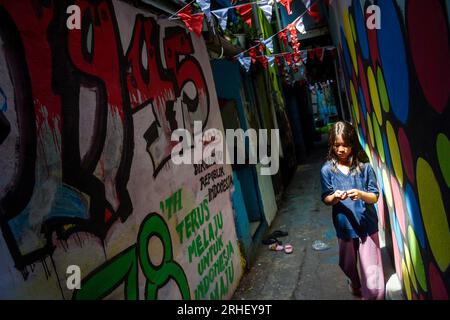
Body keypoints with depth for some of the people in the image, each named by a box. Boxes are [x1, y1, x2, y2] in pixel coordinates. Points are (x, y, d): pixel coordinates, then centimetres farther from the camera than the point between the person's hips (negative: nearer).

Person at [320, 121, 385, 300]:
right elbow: (326, 199, -1)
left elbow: (375, 197, -6)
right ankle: (355, 285, 55)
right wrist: (335, 197, -23)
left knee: (371, 270, 0)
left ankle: (372, 295, 24)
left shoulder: (365, 167, -10)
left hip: (367, 224, -2)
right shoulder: (327, 170, -8)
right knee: (348, 263, 24)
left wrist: (361, 194, -27)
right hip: (344, 225, 2)